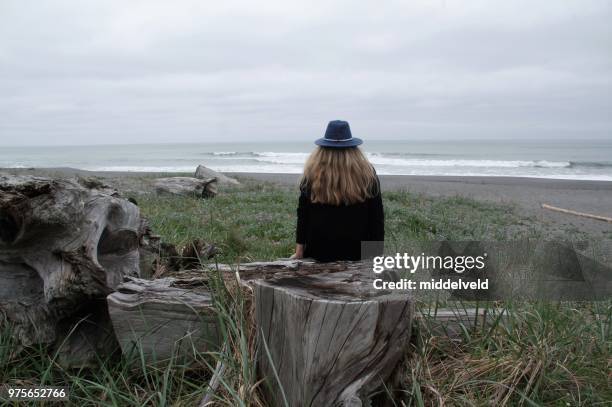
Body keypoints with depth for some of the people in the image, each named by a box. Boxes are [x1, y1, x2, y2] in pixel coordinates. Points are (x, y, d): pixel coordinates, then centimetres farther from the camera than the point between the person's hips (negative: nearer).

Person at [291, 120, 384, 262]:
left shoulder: (313, 175, -3)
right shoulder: (367, 174, -1)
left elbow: (303, 215, 1)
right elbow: (377, 216, 3)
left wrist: (299, 250, 8)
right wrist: (377, 251, 10)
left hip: (320, 252, 0)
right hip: (358, 252, 1)